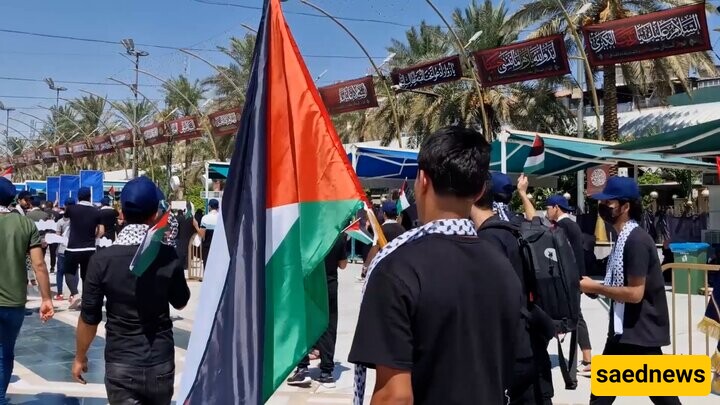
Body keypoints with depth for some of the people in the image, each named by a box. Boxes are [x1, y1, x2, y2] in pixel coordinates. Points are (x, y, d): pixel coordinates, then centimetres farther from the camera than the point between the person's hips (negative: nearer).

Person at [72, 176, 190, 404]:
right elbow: (181, 302, 7)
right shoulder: (168, 256, -8)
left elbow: (90, 318, -6)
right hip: (161, 363, 2)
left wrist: (80, 357, 10)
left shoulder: (102, 260, -12)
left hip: (120, 365, -2)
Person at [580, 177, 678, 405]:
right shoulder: (624, 238, 10)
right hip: (625, 328, 10)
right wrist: (598, 288, 5)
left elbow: (635, 293, -24)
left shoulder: (636, 241, -20)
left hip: (640, 330, -10)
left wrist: (595, 287, -16)